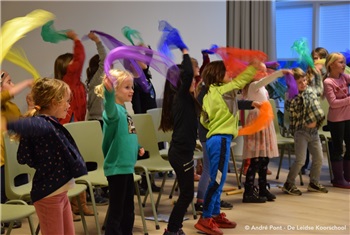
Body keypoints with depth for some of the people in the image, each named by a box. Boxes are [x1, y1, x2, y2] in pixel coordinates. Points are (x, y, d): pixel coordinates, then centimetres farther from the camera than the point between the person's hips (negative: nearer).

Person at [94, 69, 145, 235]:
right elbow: (109, 107, -43)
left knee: (128, 210, 19)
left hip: (127, 166, 9)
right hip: (116, 167, -9)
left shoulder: (124, 111, 10)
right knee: (116, 211, -1)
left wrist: (137, 147, 11)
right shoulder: (113, 111, -17)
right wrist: (108, 91, -62)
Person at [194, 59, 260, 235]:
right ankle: (205, 219, -5)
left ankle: (215, 215, 24)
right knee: (217, 180, -7)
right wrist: (255, 66, 9)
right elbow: (240, 80, -2)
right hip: (221, 140, -9)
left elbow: (204, 121, 13)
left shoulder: (209, 95, 11)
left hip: (215, 138, 9)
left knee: (217, 179, 15)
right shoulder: (223, 90, -12)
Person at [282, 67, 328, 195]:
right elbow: (290, 108, -21)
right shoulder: (292, 97, -13)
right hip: (301, 131, -7)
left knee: (319, 158, 12)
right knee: (300, 160, -7)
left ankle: (314, 183, 29)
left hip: (314, 130, 7)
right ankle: (289, 184, 7)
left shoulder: (310, 91, 5)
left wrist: (317, 120, 2)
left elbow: (316, 106, 11)